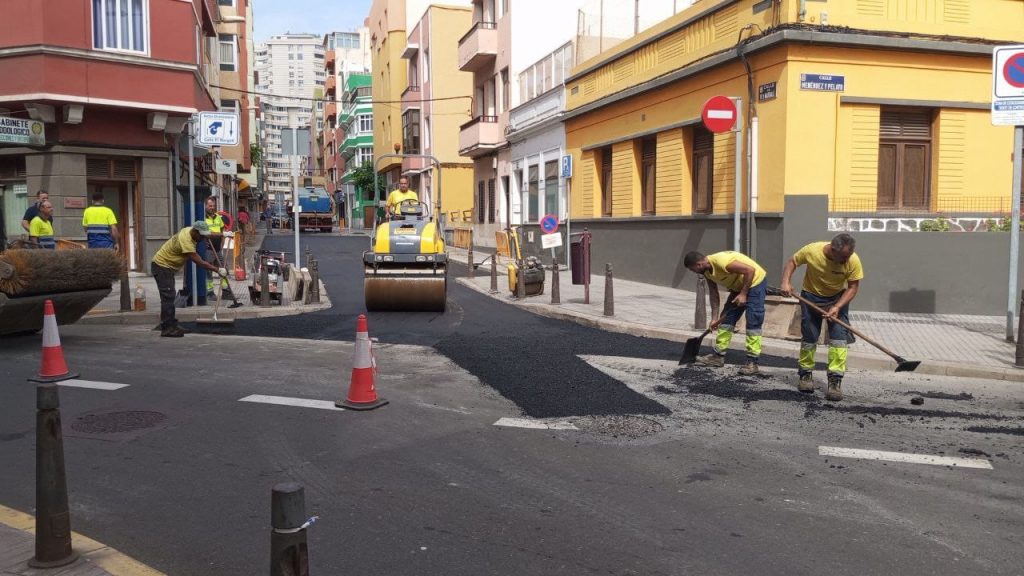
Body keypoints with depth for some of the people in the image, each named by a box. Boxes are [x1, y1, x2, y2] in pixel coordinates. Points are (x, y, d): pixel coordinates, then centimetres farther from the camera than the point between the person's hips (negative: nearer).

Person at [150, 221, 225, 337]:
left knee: (170, 297, 13)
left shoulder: (190, 230, -3)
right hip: (161, 267, -10)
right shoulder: (185, 240, -31)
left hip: (168, 266, 10)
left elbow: (207, 234, 19)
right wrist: (217, 270, -29)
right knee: (168, 297, -12)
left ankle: (172, 325, 19)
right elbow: (199, 262, -32)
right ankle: (166, 329, -10)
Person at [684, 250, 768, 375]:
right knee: (727, 318, 9)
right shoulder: (707, 271, -3)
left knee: (753, 323, -11)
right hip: (739, 286, 9)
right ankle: (718, 356, 14)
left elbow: (750, 270, -31)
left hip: (755, 281, -9)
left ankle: (752, 362, -9)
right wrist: (715, 318, 4)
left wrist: (743, 294, -25)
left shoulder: (721, 261, -32)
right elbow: (714, 294, 5)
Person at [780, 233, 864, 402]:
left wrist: (837, 307, -28)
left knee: (839, 337, -11)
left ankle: (835, 381, -7)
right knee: (809, 338, 3)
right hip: (811, 296, 0)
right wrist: (786, 282, -23)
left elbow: (853, 287, -16)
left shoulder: (853, 261, -25)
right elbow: (792, 262, -9)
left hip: (838, 298, 0)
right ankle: (805, 374, 22)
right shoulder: (812, 250, -27)